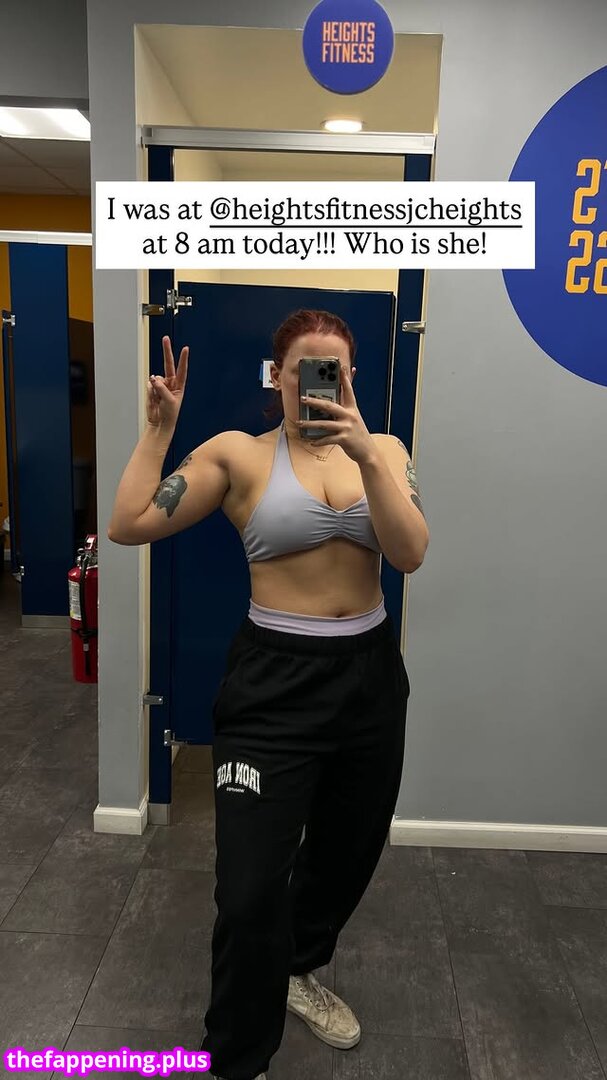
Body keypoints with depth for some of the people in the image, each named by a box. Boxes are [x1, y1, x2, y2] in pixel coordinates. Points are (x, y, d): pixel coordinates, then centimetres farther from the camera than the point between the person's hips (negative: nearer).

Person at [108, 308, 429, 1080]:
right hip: (274, 680, -4)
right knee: (251, 885, -1)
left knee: (349, 850, 23)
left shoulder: (385, 449, 3)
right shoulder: (239, 453, -5)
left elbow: (410, 556, -13)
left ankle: (296, 972, 54)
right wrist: (159, 427, -16)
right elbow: (127, 527, -11)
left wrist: (364, 453, -23)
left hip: (369, 674, 4)